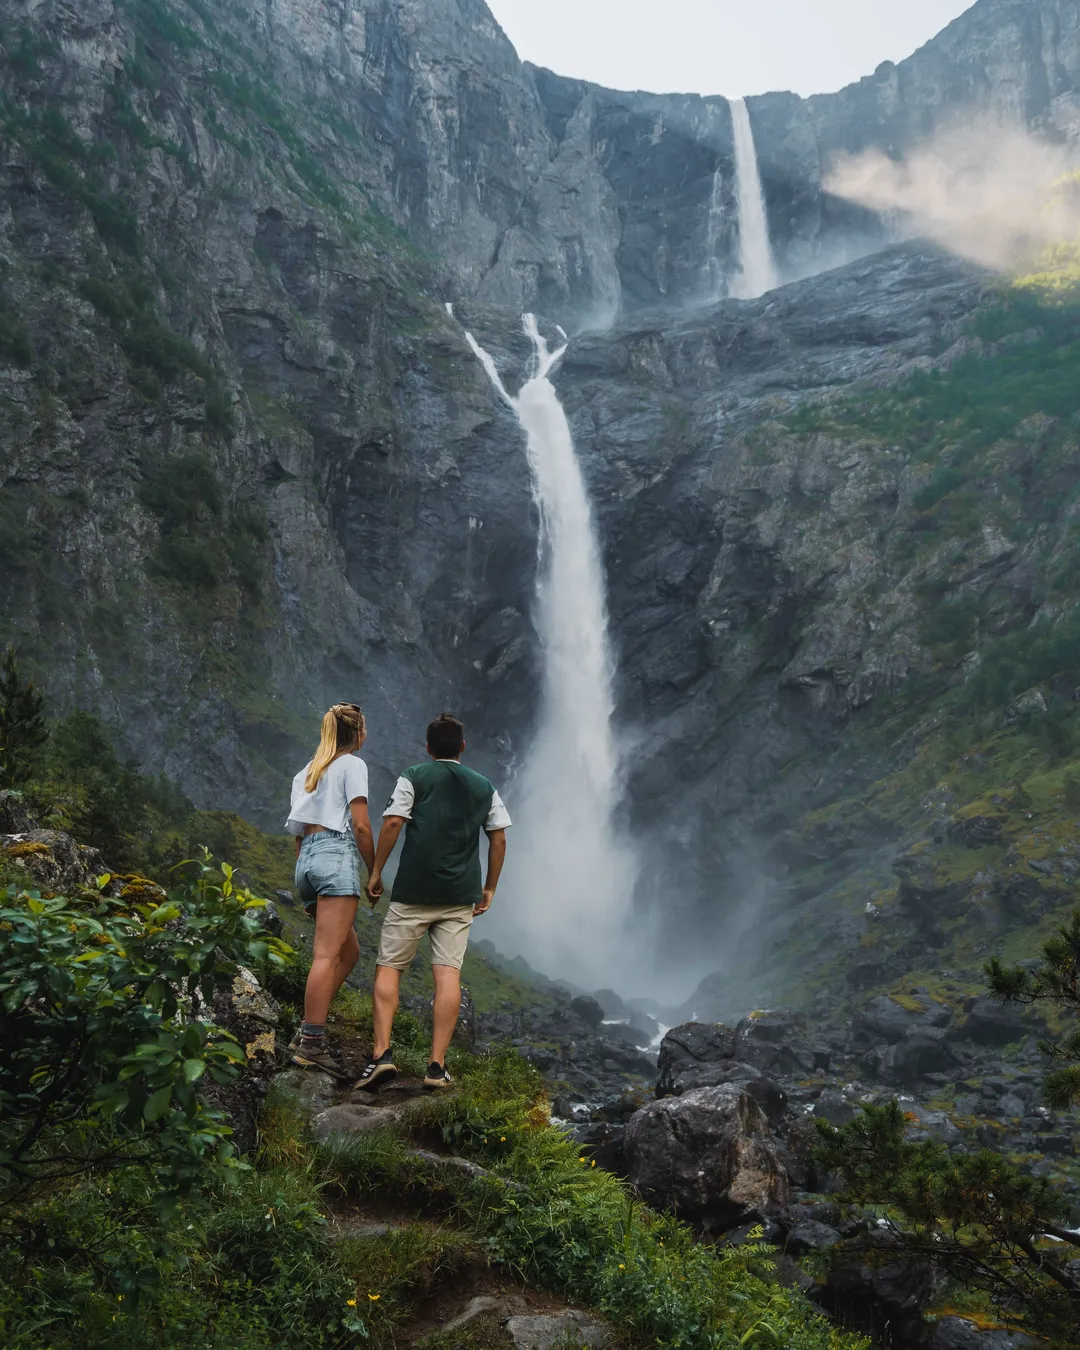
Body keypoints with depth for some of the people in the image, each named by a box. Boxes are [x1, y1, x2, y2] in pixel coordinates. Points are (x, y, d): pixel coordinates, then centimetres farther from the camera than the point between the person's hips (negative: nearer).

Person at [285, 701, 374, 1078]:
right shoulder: (352, 764, 2)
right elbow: (361, 826, -6)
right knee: (327, 955, -12)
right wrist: (375, 873, 1)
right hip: (337, 853, -8)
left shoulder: (309, 770, 25)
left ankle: (308, 1032, 7)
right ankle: (310, 1044, -17)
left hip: (307, 856, 8)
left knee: (349, 951, 13)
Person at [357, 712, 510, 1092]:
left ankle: (382, 1054, -8)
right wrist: (489, 888, 18)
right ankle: (437, 1066, -3)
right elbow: (499, 838, 11)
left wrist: (375, 872, 0)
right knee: (448, 974, -1)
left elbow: (392, 823, -7)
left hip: (413, 892, -2)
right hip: (461, 897, 3)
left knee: (388, 967, 5)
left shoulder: (413, 778, 4)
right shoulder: (484, 788, 14)